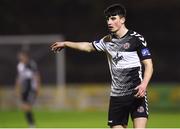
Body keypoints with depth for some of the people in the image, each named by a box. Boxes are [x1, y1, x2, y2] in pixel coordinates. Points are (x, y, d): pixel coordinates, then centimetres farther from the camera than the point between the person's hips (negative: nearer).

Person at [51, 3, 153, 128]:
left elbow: (148, 64, -8)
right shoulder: (107, 40, 12)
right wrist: (66, 43, 38)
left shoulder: (136, 38, -6)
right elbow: (89, 46, 30)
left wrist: (144, 84, -24)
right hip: (116, 95, 6)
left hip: (136, 94, -5)